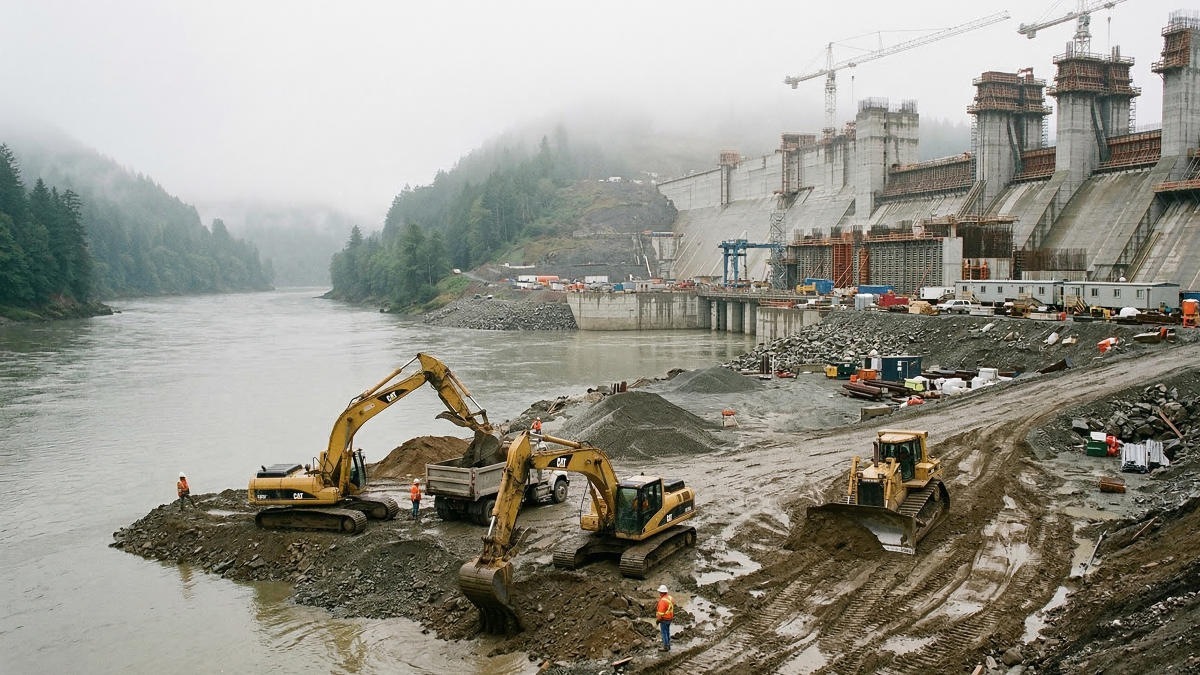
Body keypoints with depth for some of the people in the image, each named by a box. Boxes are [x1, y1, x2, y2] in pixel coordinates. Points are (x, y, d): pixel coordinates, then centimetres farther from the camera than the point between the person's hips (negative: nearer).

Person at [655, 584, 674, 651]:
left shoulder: (663, 601, -26)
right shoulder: (670, 598, 1)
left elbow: (660, 612, -24)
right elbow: (671, 608, 11)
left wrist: (658, 620, -14)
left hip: (664, 619, -9)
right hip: (669, 618, 9)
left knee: (664, 633, 3)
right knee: (667, 632, 19)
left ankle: (665, 647, 12)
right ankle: (668, 645, 29)